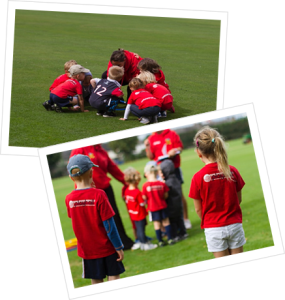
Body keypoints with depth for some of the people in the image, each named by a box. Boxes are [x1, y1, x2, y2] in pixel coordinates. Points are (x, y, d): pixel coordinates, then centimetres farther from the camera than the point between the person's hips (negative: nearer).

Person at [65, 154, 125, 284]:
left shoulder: (69, 199, -7)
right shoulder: (98, 195, -17)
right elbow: (109, 224, -15)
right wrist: (119, 247, -6)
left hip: (86, 250, 3)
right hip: (106, 248, -3)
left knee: (96, 282, 11)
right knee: (113, 278, 7)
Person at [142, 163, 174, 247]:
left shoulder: (145, 185, -16)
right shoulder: (162, 184, -10)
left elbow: (144, 198, -10)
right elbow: (166, 195, -4)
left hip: (153, 208, -1)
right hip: (163, 206, 1)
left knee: (157, 224, 9)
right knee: (166, 221, 13)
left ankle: (160, 241, 15)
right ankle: (170, 239, 16)